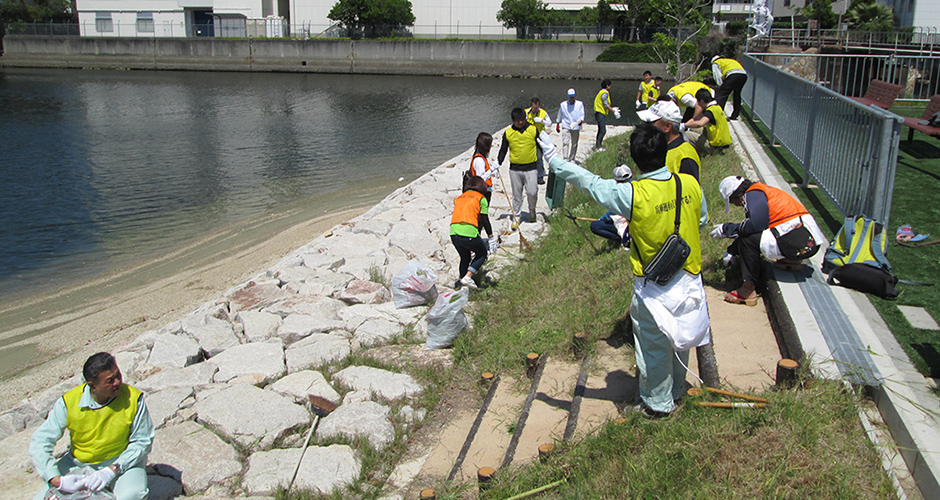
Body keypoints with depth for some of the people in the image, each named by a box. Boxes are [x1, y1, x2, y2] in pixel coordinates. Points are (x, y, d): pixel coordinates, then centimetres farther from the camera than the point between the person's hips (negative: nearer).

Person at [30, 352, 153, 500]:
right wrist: (57, 480, -26)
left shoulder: (133, 399, -18)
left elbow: (142, 442, -10)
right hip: (78, 463, 3)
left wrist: (113, 470, -23)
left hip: (122, 461, -2)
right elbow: (39, 443, -13)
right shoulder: (69, 402, -16)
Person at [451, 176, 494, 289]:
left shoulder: (459, 198, 24)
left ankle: (461, 279, 24)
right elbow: (485, 220, 3)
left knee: (465, 258, 26)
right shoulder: (481, 198, 8)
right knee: (482, 253, 18)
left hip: (453, 233, 5)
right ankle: (467, 277, 3)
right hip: (469, 232, -5)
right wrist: (491, 238, 9)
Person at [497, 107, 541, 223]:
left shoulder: (533, 130, 1)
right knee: (516, 194, 8)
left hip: (530, 168, -1)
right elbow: (503, 150, 9)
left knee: (532, 192, -6)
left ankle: (532, 210, 23)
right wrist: (497, 164, 0)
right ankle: (517, 217, 22)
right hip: (514, 169, 1)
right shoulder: (508, 133, 2)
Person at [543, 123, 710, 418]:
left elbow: (589, 182, -16)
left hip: (655, 286, -5)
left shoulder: (632, 194, -25)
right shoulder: (690, 184, -10)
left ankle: (659, 403, 31)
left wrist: (554, 159, -6)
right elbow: (701, 220, 6)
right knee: (679, 337, 23)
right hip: (688, 278, 5)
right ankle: (675, 391, 44)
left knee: (654, 344, 14)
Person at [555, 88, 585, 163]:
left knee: (574, 144, 8)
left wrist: (581, 120, -19)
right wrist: (557, 125, 20)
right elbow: (559, 115, 17)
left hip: (576, 127, 1)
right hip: (566, 127, -1)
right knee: (565, 143, -14)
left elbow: (582, 114, 2)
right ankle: (566, 158, -14)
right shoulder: (563, 104, 4)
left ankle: (572, 158, 22)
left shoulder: (580, 104, 3)